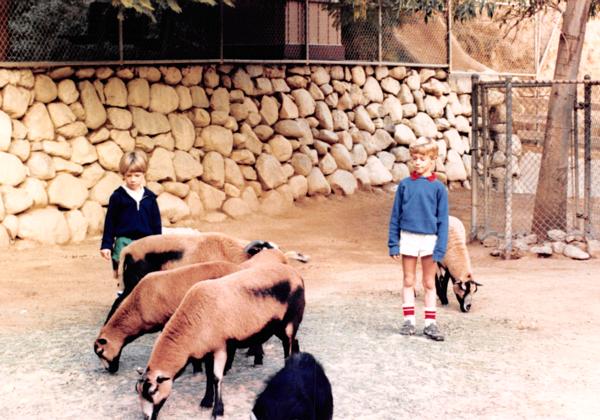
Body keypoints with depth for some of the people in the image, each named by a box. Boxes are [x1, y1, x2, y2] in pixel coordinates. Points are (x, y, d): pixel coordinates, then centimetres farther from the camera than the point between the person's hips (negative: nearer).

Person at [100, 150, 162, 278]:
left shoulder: (149, 197, 6)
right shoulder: (117, 196, -1)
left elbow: (156, 224, 11)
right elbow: (110, 222, 2)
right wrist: (106, 245, -1)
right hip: (124, 242, -2)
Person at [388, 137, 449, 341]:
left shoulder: (438, 187, -3)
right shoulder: (405, 184, 0)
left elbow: (443, 220, -2)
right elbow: (395, 215, 5)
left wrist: (440, 248, -7)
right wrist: (393, 244, 2)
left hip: (430, 239, -1)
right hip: (408, 238, 1)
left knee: (429, 283, 8)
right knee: (408, 281, 8)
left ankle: (430, 323, 14)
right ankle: (409, 320, 16)